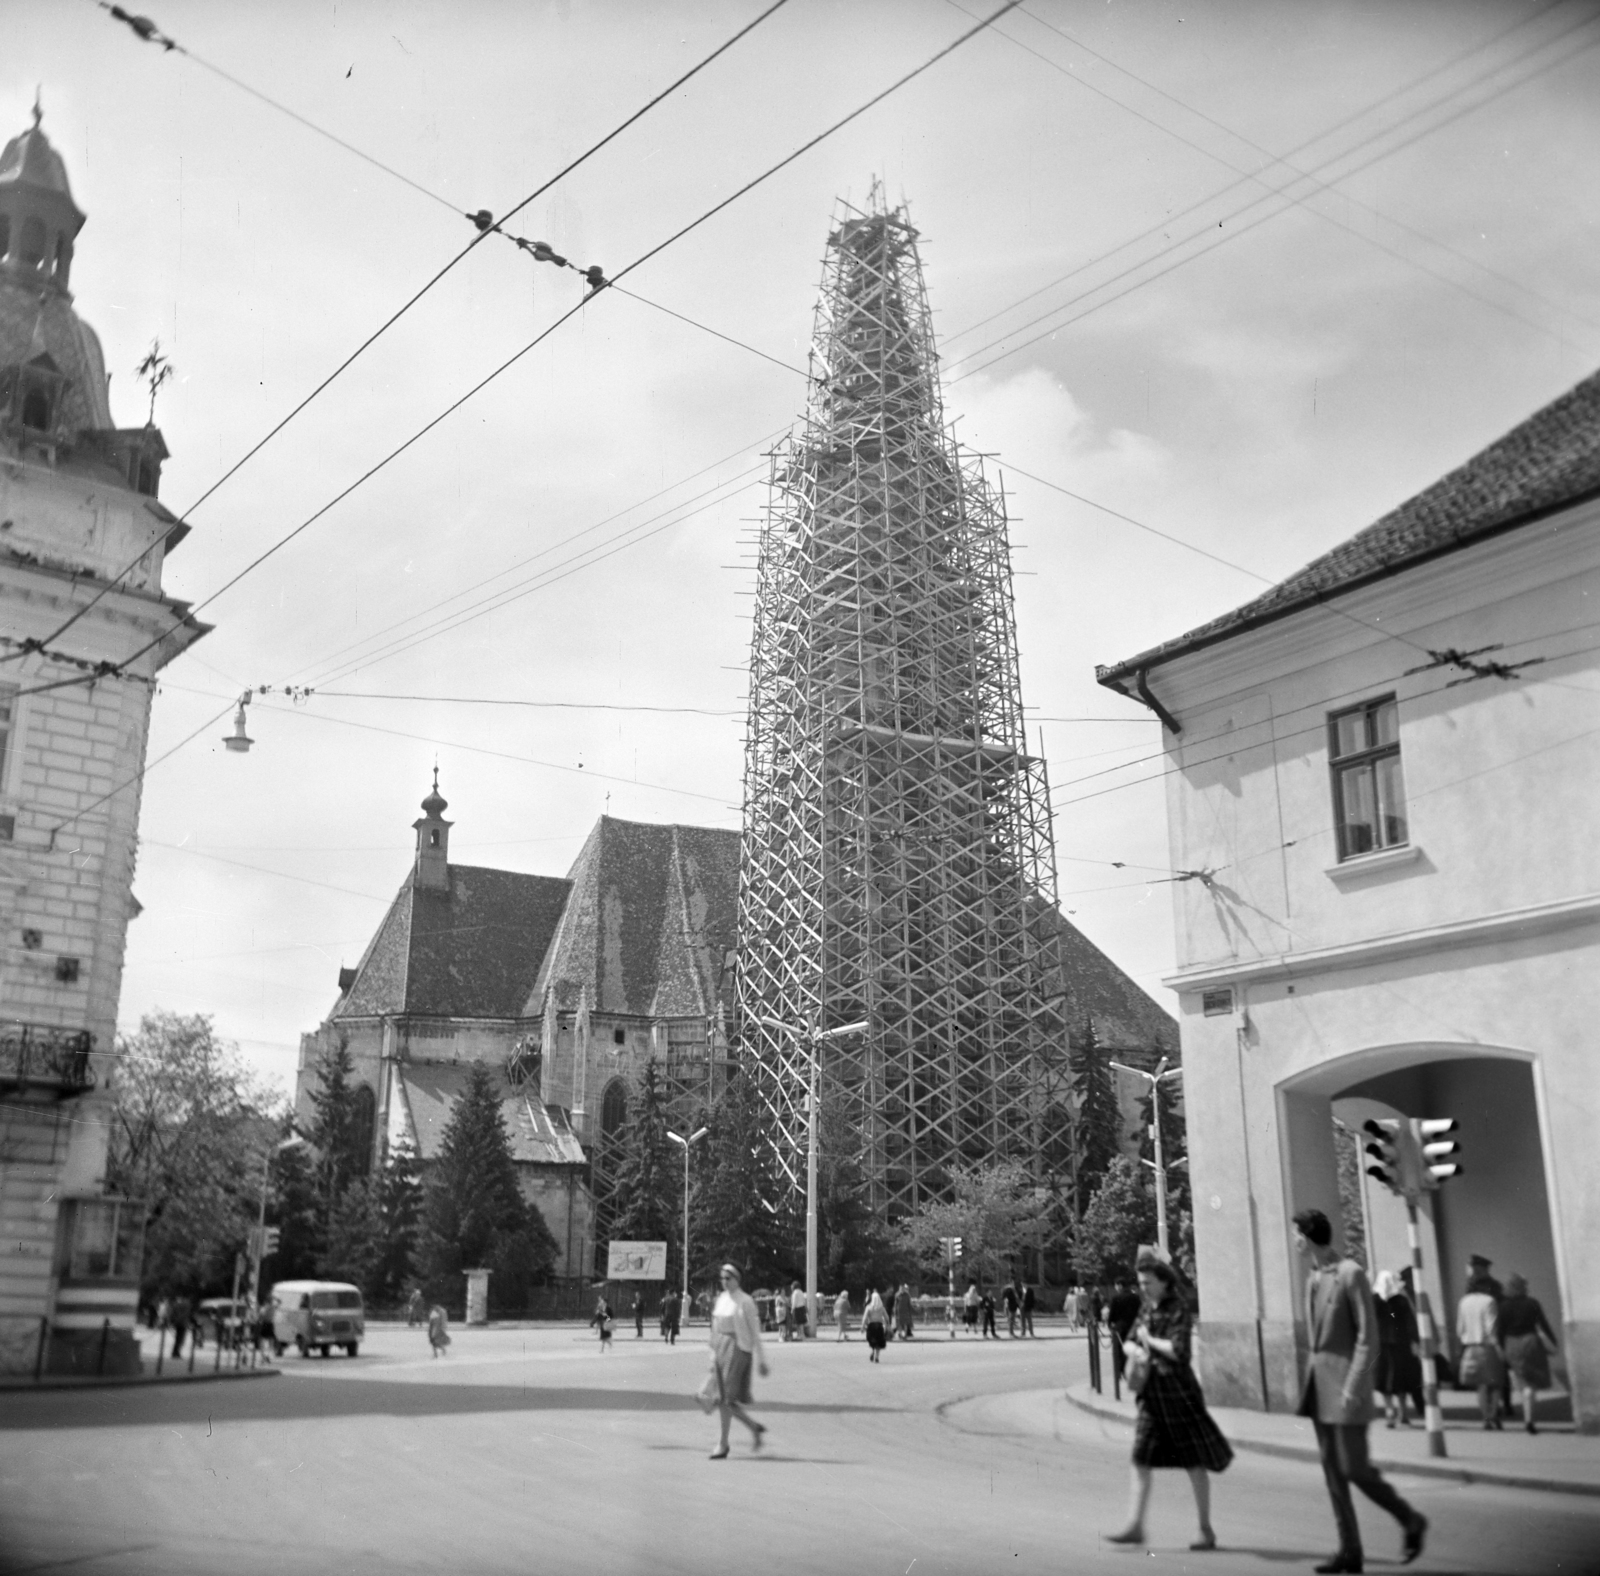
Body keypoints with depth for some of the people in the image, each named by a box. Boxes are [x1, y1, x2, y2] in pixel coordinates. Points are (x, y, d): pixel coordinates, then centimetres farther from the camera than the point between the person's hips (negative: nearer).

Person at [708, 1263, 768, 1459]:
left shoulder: (744, 1301, -8)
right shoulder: (720, 1299, 11)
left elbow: (755, 1331, -8)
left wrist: (761, 1360, -9)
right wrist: (713, 1354, 17)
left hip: (738, 1348, -7)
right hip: (721, 1347, 7)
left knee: (727, 1397, -10)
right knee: (721, 1400, 7)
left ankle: (723, 1444, -2)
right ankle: (754, 1427, 24)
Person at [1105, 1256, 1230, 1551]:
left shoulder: (1178, 1310, -12)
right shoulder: (1146, 1310, 9)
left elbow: (1177, 1350, -23)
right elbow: (1129, 1342, 14)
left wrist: (1149, 1340, -10)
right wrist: (1137, 1350, -7)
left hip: (1178, 1390, -7)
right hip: (1151, 1393, 7)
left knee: (1194, 1463, 4)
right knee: (1141, 1460, 3)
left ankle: (1206, 1530, 14)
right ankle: (1135, 1526, 5)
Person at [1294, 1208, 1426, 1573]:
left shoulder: (1351, 1274, -14)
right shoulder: (1313, 1276, 11)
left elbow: (1368, 1337, -15)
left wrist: (1353, 1388, -19)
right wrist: (1313, 1382, 17)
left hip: (1346, 1381, -8)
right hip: (1319, 1379, 8)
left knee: (1354, 1468, -7)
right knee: (1332, 1469, 5)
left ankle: (1410, 1520, 15)